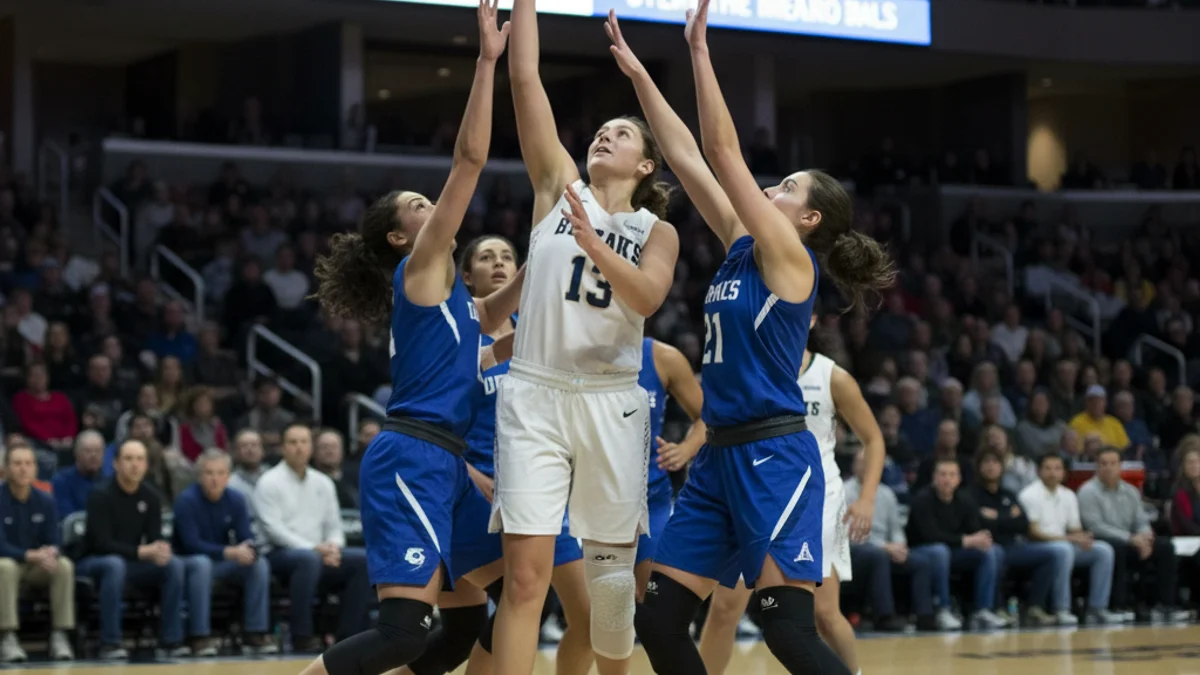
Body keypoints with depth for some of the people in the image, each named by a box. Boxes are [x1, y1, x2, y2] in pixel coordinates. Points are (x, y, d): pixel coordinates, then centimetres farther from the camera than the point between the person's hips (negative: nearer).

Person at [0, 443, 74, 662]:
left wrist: (49, 553, -28)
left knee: (64, 565, -26)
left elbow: (53, 544, -3)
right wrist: (30, 555, -35)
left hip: (37, 569, 3)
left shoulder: (45, 501, -2)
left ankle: (59, 636, -24)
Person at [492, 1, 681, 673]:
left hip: (612, 402, 1)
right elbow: (526, 78, 3)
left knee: (612, 567, 8)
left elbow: (647, 297, -11)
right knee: (526, 572, -8)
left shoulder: (657, 231, 10)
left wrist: (594, 245, -25)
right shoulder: (560, 186, 10)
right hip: (535, 393, -1)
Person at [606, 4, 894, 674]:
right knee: (657, 619, 4)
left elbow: (724, 150, -12)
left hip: (775, 457, -9)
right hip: (721, 456, 9)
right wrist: (638, 73, 16)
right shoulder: (741, 249, 14)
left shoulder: (789, 258, -6)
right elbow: (688, 155, 16)